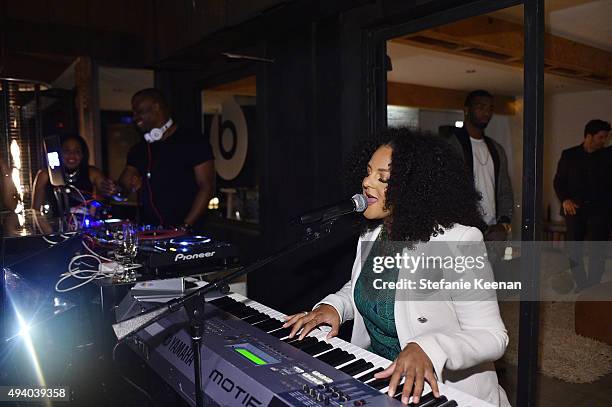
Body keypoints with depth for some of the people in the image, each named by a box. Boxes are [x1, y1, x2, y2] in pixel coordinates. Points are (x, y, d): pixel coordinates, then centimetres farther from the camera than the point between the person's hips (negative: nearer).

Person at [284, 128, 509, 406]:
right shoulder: (373, 232, 3)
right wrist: (333, 305, -2)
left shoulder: (457, 239, -20)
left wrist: (428, 349, -35)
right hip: (376, 375, 7)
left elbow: (492, 336, -18)